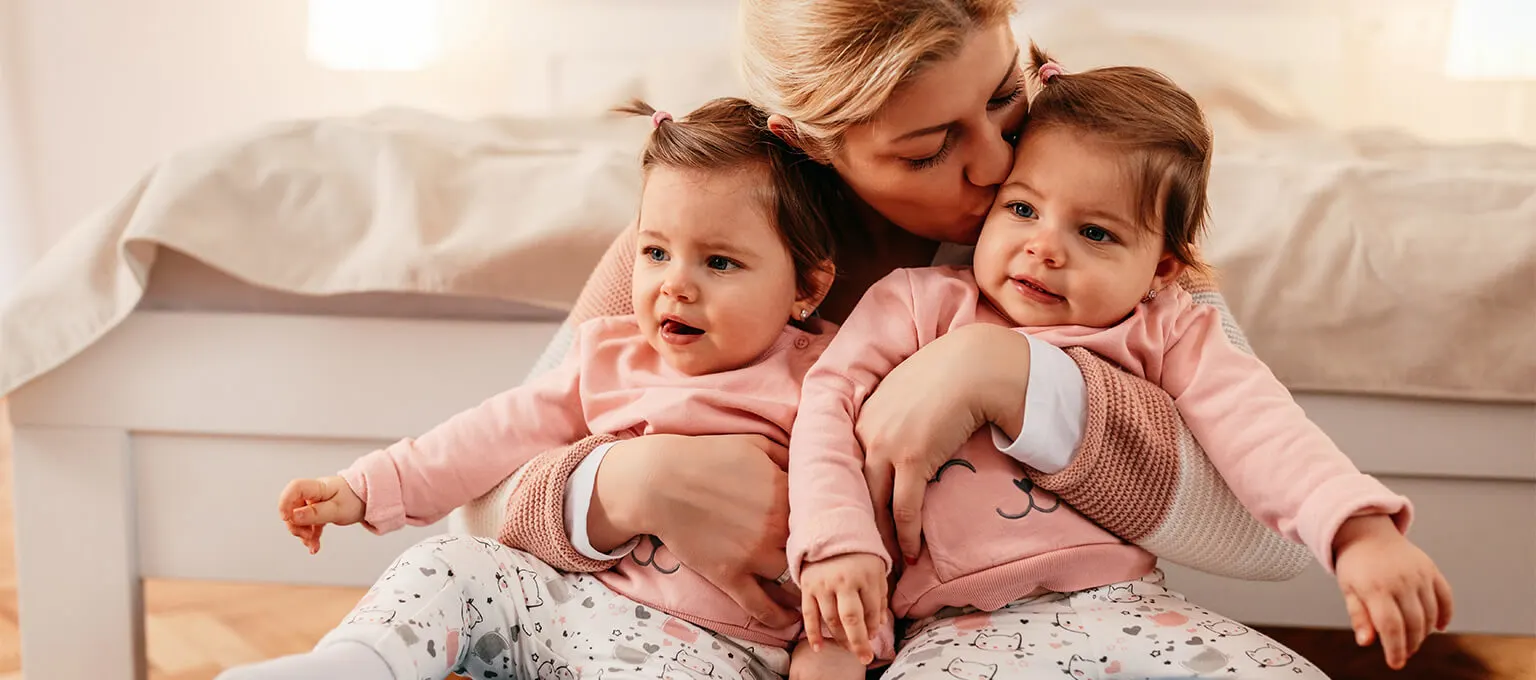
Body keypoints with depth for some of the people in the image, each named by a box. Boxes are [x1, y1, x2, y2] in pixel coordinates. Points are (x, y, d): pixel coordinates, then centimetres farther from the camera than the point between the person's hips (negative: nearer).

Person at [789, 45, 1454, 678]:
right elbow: (829, 403, 1)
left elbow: (1254, 425, -4)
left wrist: (1362, 531, -21)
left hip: (1126, 606, 3)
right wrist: (838, 541, -16)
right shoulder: (923, 304, 5)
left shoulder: (1163, 334, 8)